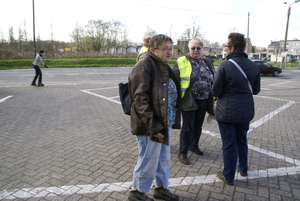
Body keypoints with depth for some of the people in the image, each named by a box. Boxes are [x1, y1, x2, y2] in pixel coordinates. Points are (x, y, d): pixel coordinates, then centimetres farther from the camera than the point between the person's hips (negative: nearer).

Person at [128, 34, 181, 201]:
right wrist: (152, 124, -26)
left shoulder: (164, 67, 14)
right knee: (149, 160, 5)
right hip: (151, 125, -9)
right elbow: (140, 98, -24)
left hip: (165, 122, 10)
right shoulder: (144, 67, -17)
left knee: (164, 158, 21)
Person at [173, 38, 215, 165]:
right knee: (187, 127, 0)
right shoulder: (182, 62, -6)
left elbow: (214, 80, 19)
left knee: (198, 125, 18)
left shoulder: (208, 63, 10)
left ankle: (194, 146, 38)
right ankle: (182, 153, 13)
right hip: (189, 101, -5)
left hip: (203, 101, 5)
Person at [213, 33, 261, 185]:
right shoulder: (253, 66, 0)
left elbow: (216, 91, -14)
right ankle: (243, 168, 41)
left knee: (229, 144, 7)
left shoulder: (224, 66, -18)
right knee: (242, 141, 24)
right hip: (246, 110, 6)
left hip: (227, 111, -5)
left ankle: (228, 176, 21)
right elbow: (256, 90, 8)